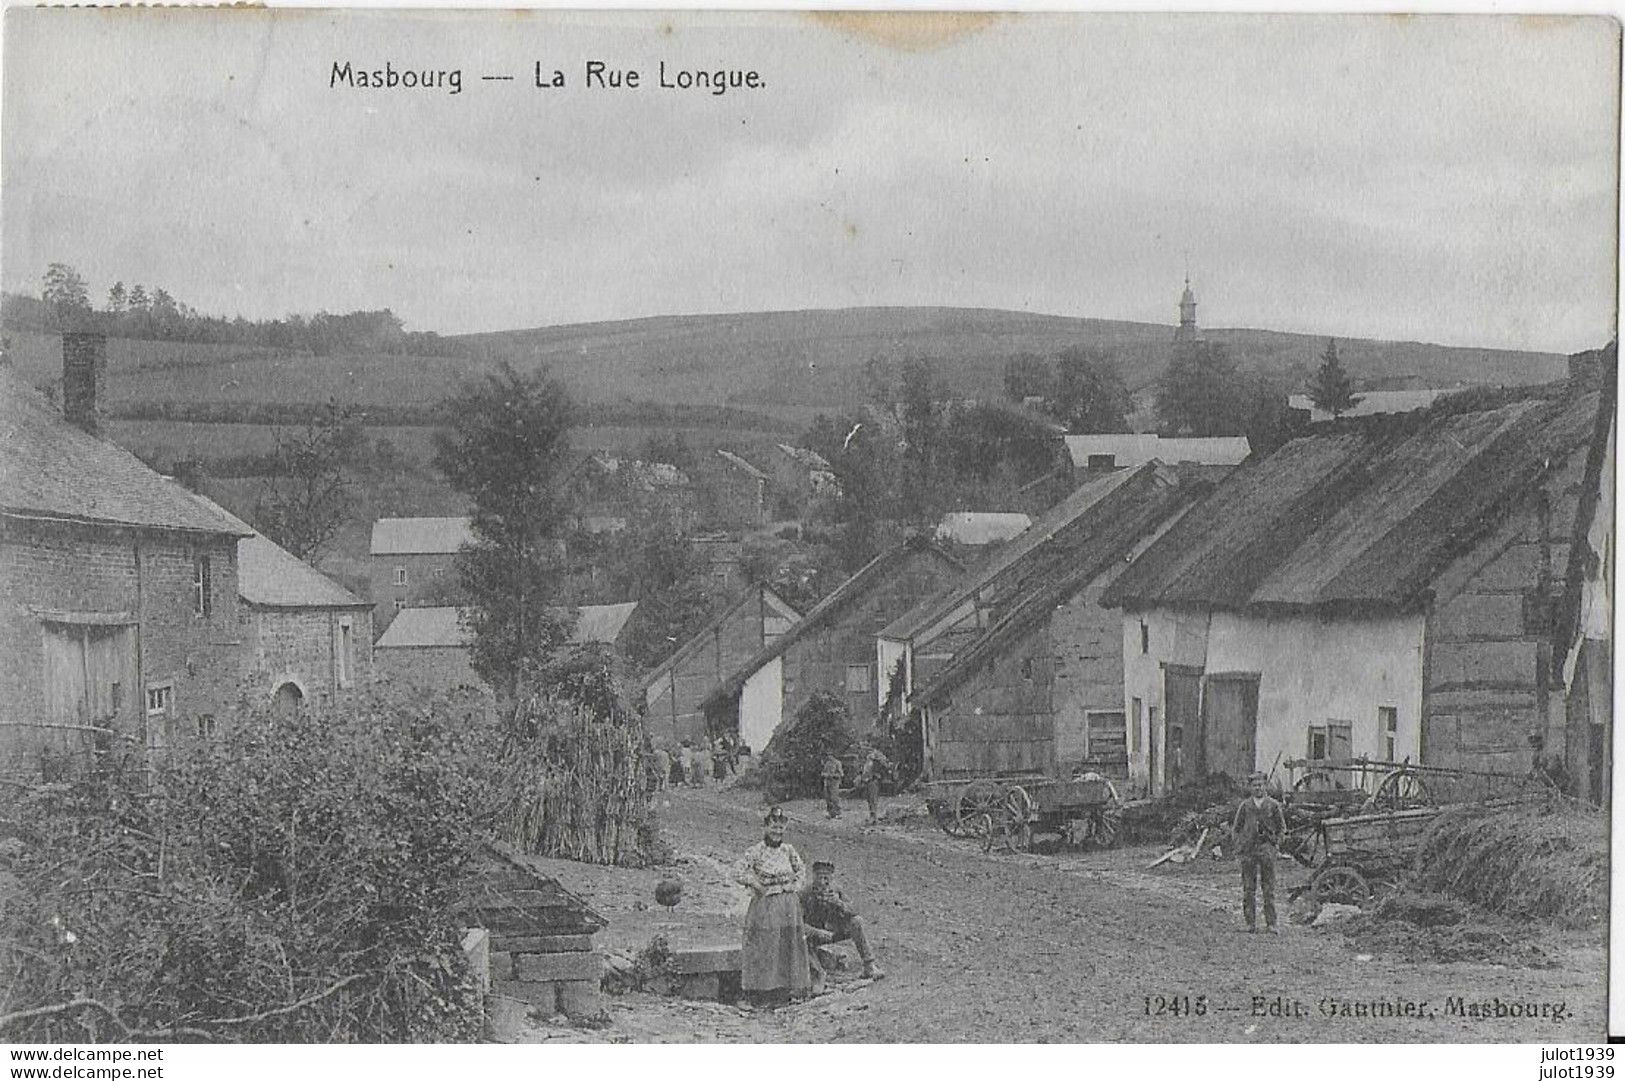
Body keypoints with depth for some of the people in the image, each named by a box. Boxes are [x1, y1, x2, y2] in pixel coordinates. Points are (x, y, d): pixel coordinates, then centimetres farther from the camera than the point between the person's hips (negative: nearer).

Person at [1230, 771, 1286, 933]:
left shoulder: (1273, 805, 5)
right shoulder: (1245, 806, 8)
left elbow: (1282, 827, 12)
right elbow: (1236, 828, 14)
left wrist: (1276, 844, 1)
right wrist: (1238, 847, 3)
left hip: (1266, 848, -1)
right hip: (1248, 850, 1)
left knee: (1268, 889, -4)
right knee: (1248, 889, 1)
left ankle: (1270, 924, -3)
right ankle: (1250, 923, 4)